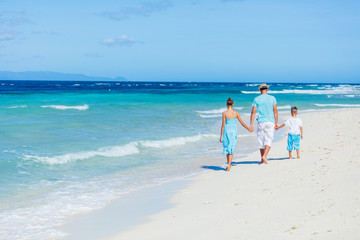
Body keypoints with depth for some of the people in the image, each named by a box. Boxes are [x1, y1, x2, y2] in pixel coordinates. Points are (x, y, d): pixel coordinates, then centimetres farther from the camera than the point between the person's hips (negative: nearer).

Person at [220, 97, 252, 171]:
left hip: (226, 131, -1)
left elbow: (223, 125, -8)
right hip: (234, 131, 1)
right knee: (231, 149, 4)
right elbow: (242, 123, 4)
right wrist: (248, 129, 20)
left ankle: (229, 164, 20)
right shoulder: (236, 113, -2)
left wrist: (221, 136, -4)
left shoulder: (224, 113, -8)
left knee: (227, 148, 15)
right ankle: (229, 165, -10)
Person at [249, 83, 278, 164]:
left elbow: (253, 112, -2)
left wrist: (251, 124, 0)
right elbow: (275, 111, 1)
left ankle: (262, 159, 14)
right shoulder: (272, 98, 3)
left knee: (261, 140, 9)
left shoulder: (256, 99, 2)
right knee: (268, 140, -2)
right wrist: (276, 122, 8)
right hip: (270, 121, -1)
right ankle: (264, 156, -20)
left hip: (261, 122, 1)